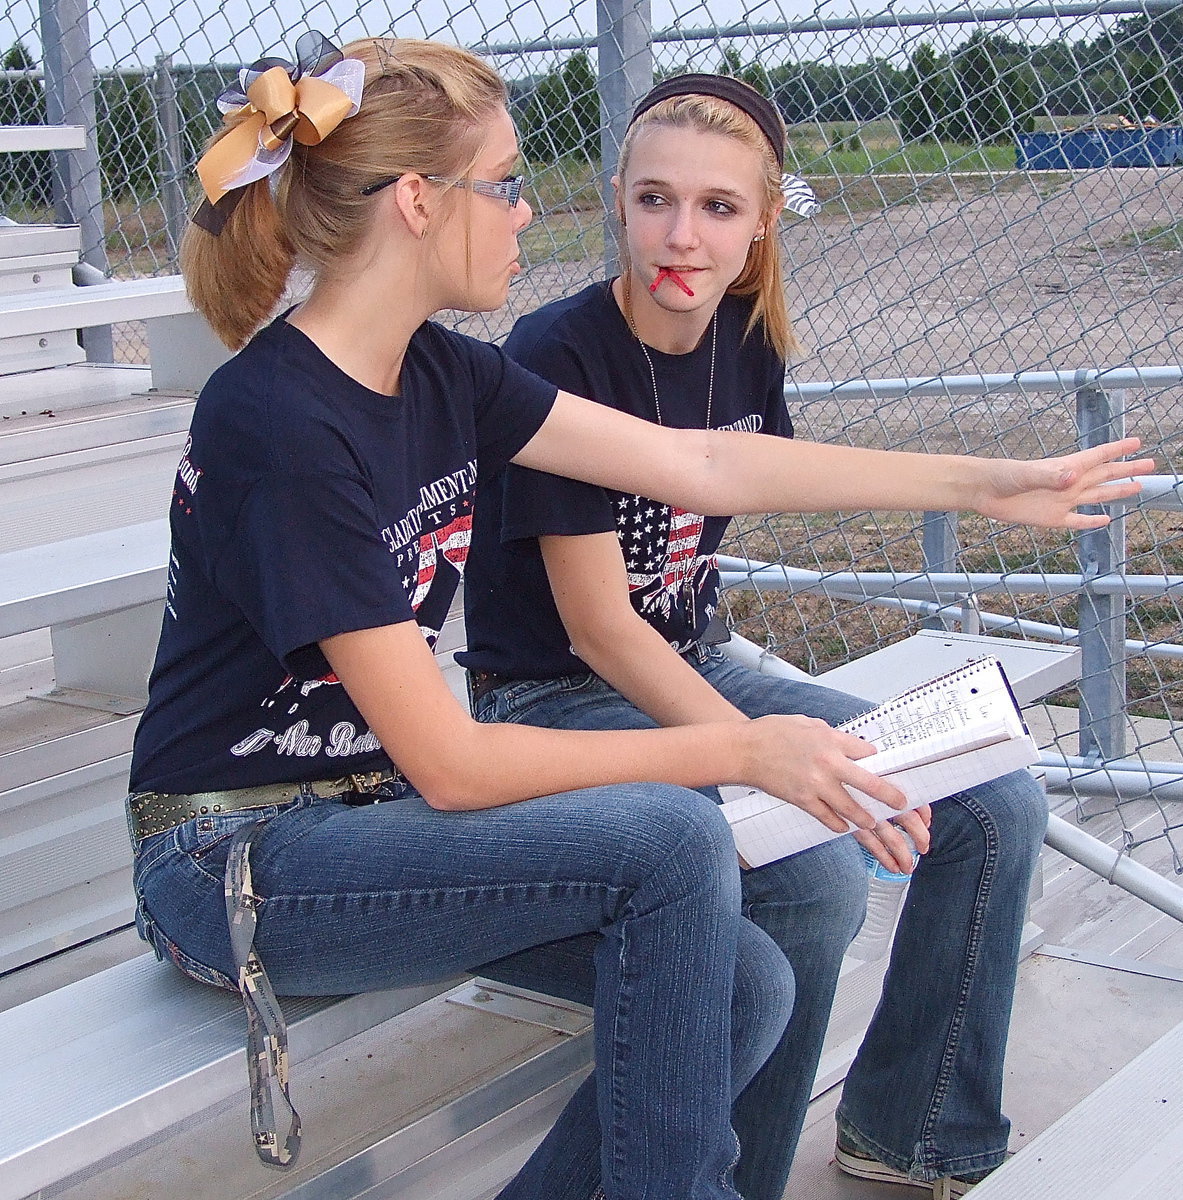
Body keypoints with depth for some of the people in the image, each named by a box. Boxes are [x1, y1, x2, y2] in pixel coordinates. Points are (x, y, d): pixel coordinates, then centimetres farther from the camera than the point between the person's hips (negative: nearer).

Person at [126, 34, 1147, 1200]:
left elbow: (699, 464, 6)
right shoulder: (277, 425, -23)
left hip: (369, 810, 8)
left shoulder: (437, 372, 2)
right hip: (237, 866, -7)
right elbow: (448, 763, -22)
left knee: (746, 984, -8)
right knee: (670, 838, -24)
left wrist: (986, 482, 8)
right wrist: (740, 753, -17)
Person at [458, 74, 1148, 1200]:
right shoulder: (558, 355, -22)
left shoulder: (744, 335, -1)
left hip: (693, 670, 8)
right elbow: (597, 625, -23)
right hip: (556, 701, -7)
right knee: (814, 879, -30)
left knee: (997, 808, -1)